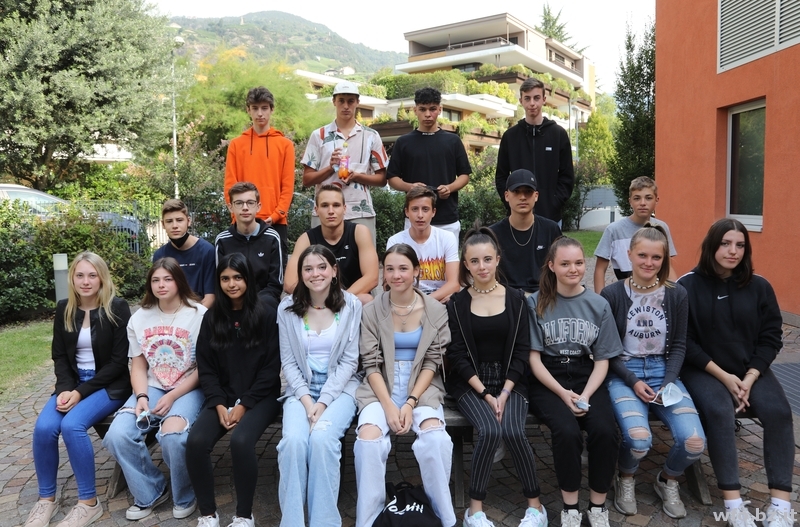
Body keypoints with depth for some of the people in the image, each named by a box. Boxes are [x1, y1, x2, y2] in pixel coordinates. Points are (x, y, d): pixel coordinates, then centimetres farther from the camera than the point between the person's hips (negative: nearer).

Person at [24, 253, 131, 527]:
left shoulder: (117, 308, -11)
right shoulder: (64, 309, 4)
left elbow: (118, 360, -12)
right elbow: (59, 356, 8)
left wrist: (82, 392, -18)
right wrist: (66, 388, -11)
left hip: (109, 385, -5)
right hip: (73, 383, 5)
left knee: (72, 425, -29)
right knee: (43, 427, -21)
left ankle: (89, 502, -13)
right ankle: (46, 499, 0)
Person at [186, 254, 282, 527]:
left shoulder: (266, 315, -5)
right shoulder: (212, 317, 7)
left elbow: (271, 367, -7)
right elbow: (206, 367, 6)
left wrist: (244, 405, -12)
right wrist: (219, 404, -8)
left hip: (260, 397, -3)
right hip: (222, 397, 4)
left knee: (241, 441, -30)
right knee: (196, 441, -22)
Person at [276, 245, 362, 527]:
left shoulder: (351, 306, -3)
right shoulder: (287, 308, 2)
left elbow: (349, 361, -5)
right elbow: (288, 362, 2)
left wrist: (323, 402, -14)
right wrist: (306, 400, -13)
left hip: (339, 388, -1)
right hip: (301, 389, 2)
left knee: (322, 439, -29)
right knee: (293, 441, -27)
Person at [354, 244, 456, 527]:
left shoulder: (436, 310, 0)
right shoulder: (372, 311, 1)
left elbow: (432, 362, -1)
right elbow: (371, 364, -3)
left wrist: (410, 402, -13)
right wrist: (388, 405, -16)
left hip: (422, 388, 0)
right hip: (380, 389, 0)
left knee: (435, 438, -29)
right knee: (368, 439, -28)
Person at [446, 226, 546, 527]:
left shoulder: (516, 299, 4)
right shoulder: (457, 304, 2)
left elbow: (522, 351, 1)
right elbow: (457, 355, -2)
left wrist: (505, 392, -10)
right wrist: (485, 394, -12)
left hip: (509, 381, 1)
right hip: (471, 383, -1)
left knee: (514, 433, -25)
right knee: (489, 431, -27)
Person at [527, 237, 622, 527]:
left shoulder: (599, 305, 3)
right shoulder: (536, 303, -4)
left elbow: (602, 360, 4)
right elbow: (534, 357, -4)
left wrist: (585, 395, -13)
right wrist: (563, 393, -16)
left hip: (586, 376, 2)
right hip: (547, 380, -2)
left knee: (605, 431, -25)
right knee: (567, 431, -29)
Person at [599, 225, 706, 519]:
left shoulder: (676, 294, 3)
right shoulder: (612, 294, -4)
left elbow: (679, 346, 7)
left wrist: (668, 383, -8)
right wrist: (633, 382, -14)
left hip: (664, 373, 3)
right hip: (623, 374, -3)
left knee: (694, 442, -20)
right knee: (639, 439, -29)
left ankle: (668, 481, 16)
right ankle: (626, 480, 8)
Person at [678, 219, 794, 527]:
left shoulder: (759, 287, 2)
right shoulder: (687, 286, -8)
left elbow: (771, 337, 3)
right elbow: (683, 341, -9)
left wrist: (750, 378, -11)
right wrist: (723, 376, -15)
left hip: (751, 369, 4)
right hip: (703, 369, -3)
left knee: (778, 411, -21)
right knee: (720, 412, -30)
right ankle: (733, 502, -22)